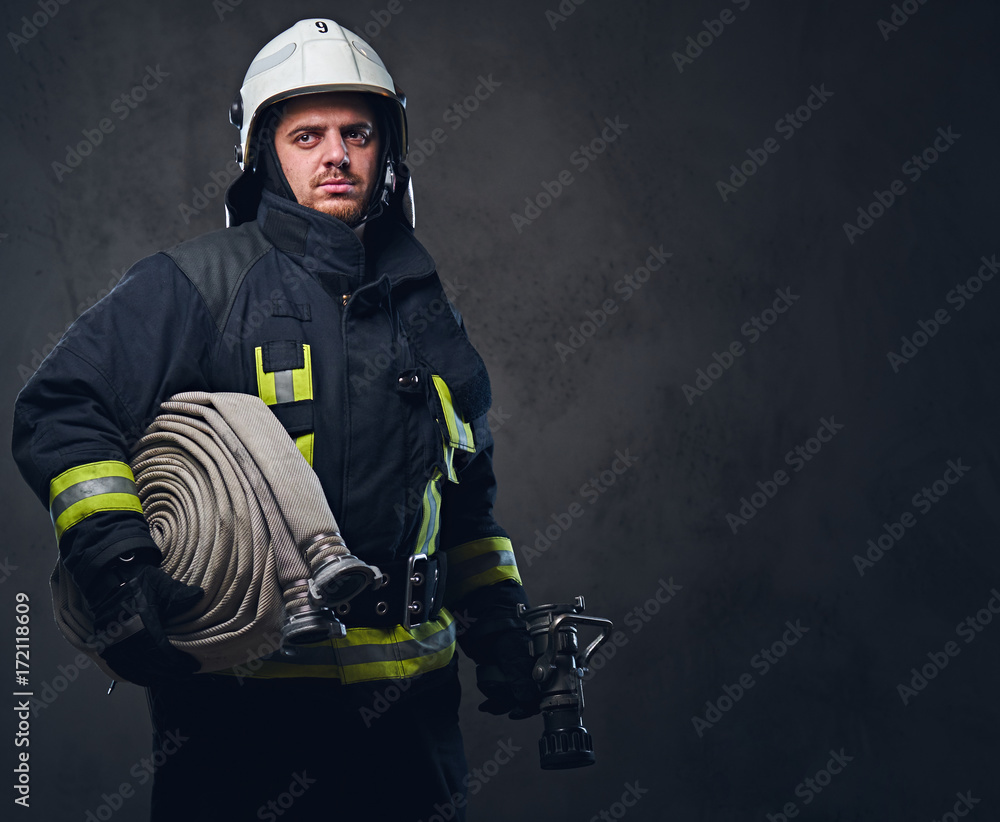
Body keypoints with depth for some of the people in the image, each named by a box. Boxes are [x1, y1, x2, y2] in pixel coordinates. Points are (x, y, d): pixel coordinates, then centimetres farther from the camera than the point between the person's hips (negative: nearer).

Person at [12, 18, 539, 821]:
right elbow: (62, 409, -8)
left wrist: (498, 624, 16)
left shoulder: (425, 311, 14)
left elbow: (469, 499, 24)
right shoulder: (198, 286, -2)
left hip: (406, 701, 5)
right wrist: (116, 564, -21)